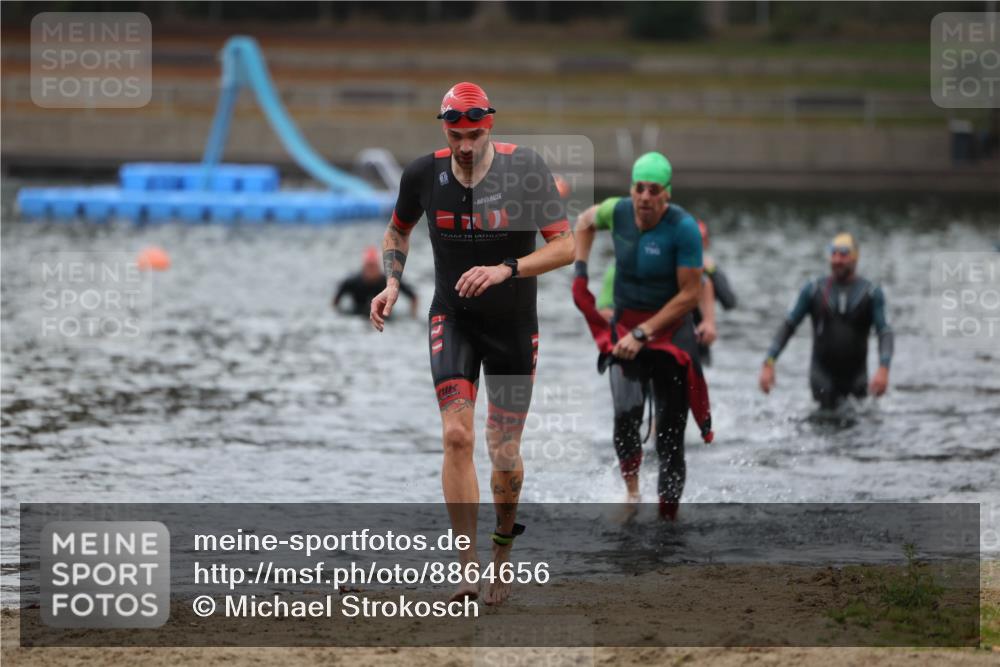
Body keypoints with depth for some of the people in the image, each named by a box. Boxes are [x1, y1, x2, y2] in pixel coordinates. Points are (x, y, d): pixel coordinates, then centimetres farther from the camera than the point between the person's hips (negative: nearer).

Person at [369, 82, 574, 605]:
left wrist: (506, 270, -28)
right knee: (456, 435, -17)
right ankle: (468, 567, -14)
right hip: (454, 320, 1)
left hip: (514, 325, -1)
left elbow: (564, 246, -15)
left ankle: (503, 546, 29)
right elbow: (397, 232, 14)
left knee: (506, 455, 1)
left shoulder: (525, 168, -15)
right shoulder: (423, 175, -7)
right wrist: (392, 283, -3)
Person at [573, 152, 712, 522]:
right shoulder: (617, 211, -5)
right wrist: (580, 270, 10)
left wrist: (644, 334, -20)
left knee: (670, 436, -2)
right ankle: (631, 492, -1)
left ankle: (668, 518, 9)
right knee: (626, 415, -23)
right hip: (625, 325, 2)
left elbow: (690, 295, -16)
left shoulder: (683, 228, -17)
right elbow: (585, 222, 20)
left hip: (670, 329, -2)